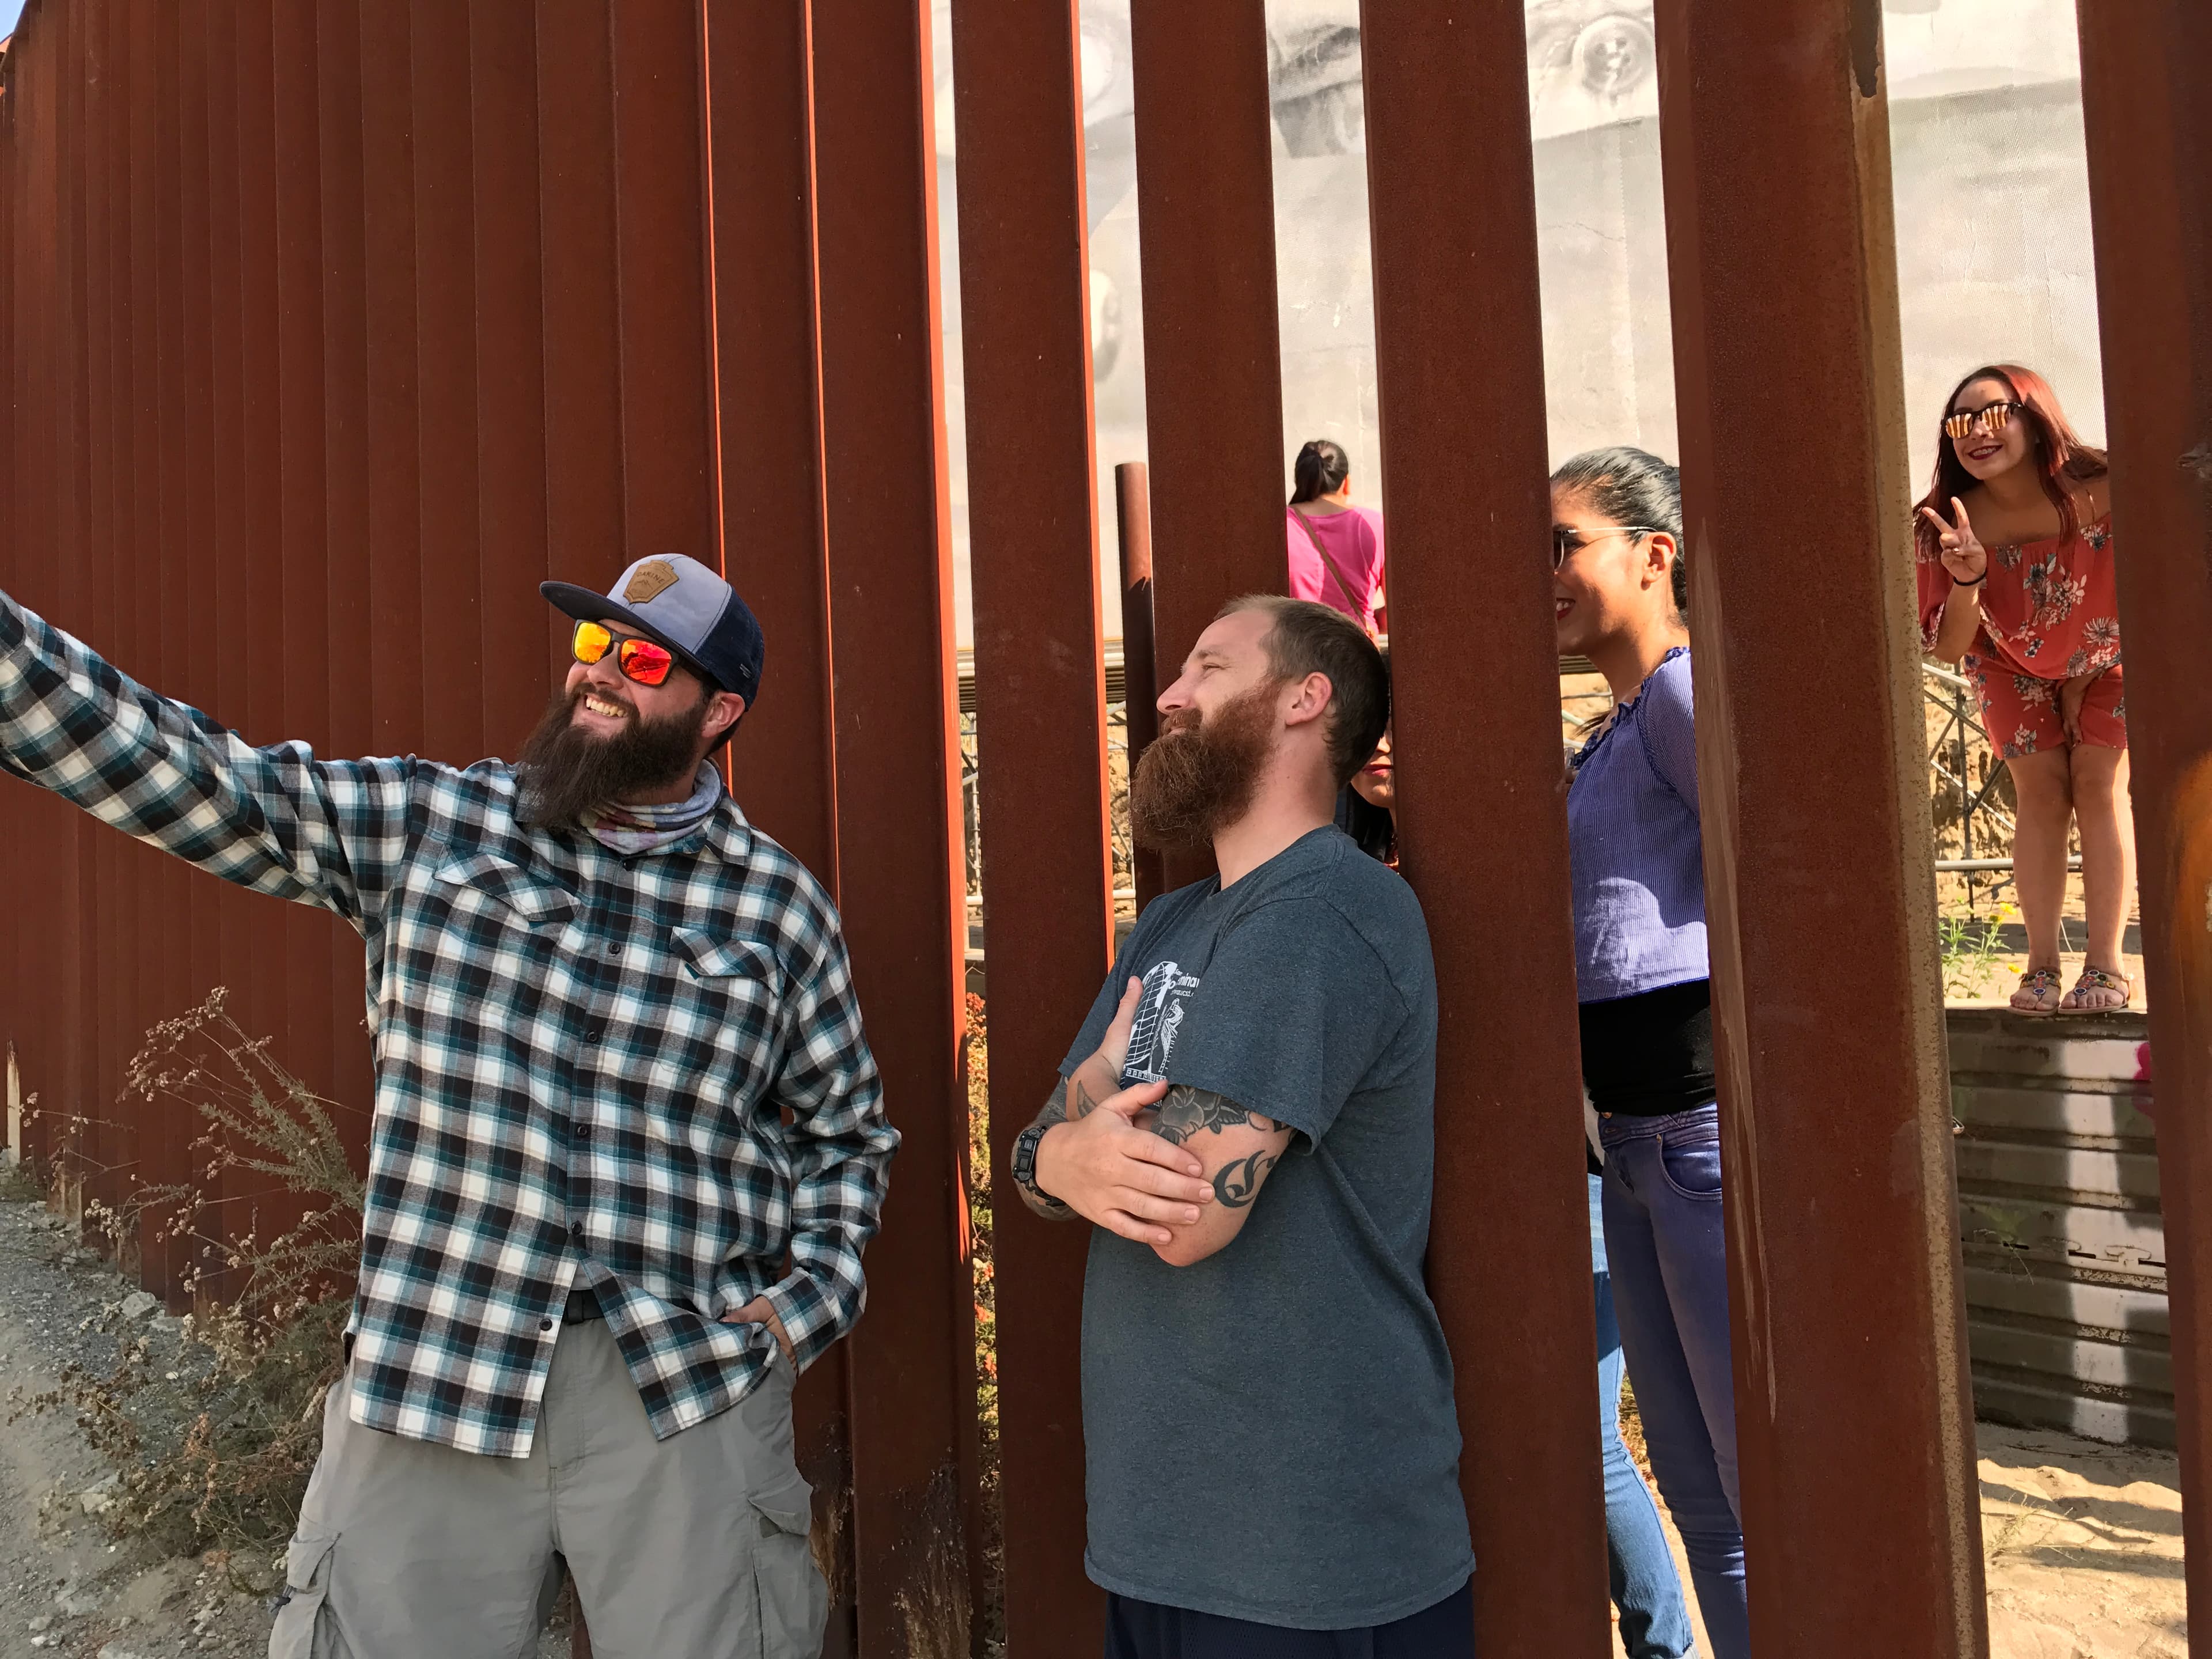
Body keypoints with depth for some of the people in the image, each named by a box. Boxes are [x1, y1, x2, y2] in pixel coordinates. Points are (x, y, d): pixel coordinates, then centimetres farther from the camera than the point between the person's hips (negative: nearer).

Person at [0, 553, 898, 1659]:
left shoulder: (777, 906, 3)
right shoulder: (425, 825, 5)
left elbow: (847, 1130, 13)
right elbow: (188, 775, -3)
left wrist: (809, 1299, 1)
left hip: (687, 1399, 0)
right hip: (426, 1377, 1)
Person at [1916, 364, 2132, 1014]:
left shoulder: (2101, 490, -36)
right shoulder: (1951, 524, -28)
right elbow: (1948, 649, -25)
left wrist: (2086, 676, -23)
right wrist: (1967, 578, -41)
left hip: (2105, 653, -1)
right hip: (2013, 665, 1)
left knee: (2098, 785, -8)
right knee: (2040, 793, -4)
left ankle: (2105, 965, -4)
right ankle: (2042, 965, 1)